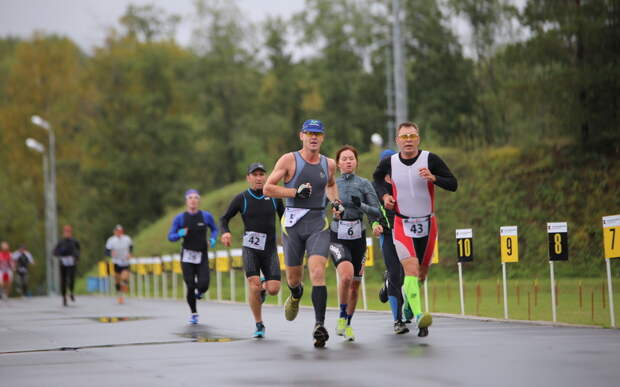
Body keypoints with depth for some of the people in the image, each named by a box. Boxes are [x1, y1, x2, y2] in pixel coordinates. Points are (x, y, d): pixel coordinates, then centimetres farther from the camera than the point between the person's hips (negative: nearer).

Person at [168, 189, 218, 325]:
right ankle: (193, 313, 17)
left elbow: (214, 229, 18)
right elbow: (170, 237, 1)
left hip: (202, 257, 1)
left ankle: (199, 292, 25)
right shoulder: (180, 218, -2)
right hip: (187, 256, -1)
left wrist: (212, 240, -1)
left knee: (203, 285, -14)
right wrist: (180, 234, -20)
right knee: (190, 287, -5)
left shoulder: (206, 216, 1)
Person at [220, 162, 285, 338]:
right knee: (254, 287, -19)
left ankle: (264, 284, 28)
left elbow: (283, 217, 18)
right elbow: (224, 219, 6)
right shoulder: (241, 199, -2)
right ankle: (259, 325, 0)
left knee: (274, 289, -11)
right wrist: (225, 232, -16)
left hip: (270, 249, 2)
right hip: (250, 249, -2)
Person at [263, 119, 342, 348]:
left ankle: (320, 325, -22)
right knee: (293, 277, 10)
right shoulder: (289, 160, -3)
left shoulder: (329, 164, 8)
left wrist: (336, 202, 13)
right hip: (293, 224, -1)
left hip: (318, 225, 1)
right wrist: (296, 192, -15)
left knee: (317, 272, -18)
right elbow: (267, 188, -6)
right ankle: (296, 295, 48)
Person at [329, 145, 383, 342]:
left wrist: (361, 205, -16)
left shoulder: (364, 184, 4)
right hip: (337, 238, -2)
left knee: (355, 285, 7)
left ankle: (347, 324, 27)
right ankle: (341, 318, -8)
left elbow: (376, 213, 0)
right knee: (346, 275, -26)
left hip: (357, 238, 2)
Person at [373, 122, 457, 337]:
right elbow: (377, 176, 20)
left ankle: (409, 302, 45)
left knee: (421, 272, 15)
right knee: (411, 269, -20)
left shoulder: (430, 159, -9)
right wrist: (384, 195, 2)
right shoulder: (389, 163, -4)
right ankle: (419, 316, -33)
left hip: (427, 224, 1)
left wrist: (433, 178, -26)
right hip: (402, 225, -1)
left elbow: (453, 184, -8)